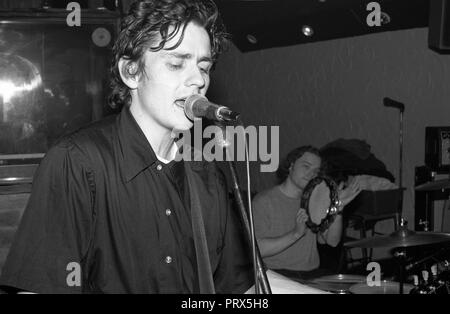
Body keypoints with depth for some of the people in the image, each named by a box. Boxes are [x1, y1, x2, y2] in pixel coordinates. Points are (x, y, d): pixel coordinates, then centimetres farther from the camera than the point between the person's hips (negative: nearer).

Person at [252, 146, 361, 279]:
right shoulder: (264, 201, -8)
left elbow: (332, 241, 4)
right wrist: (296, 234, -25)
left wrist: (337, 209, -11)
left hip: (312, 274, 6)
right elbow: (258, 249, -16)